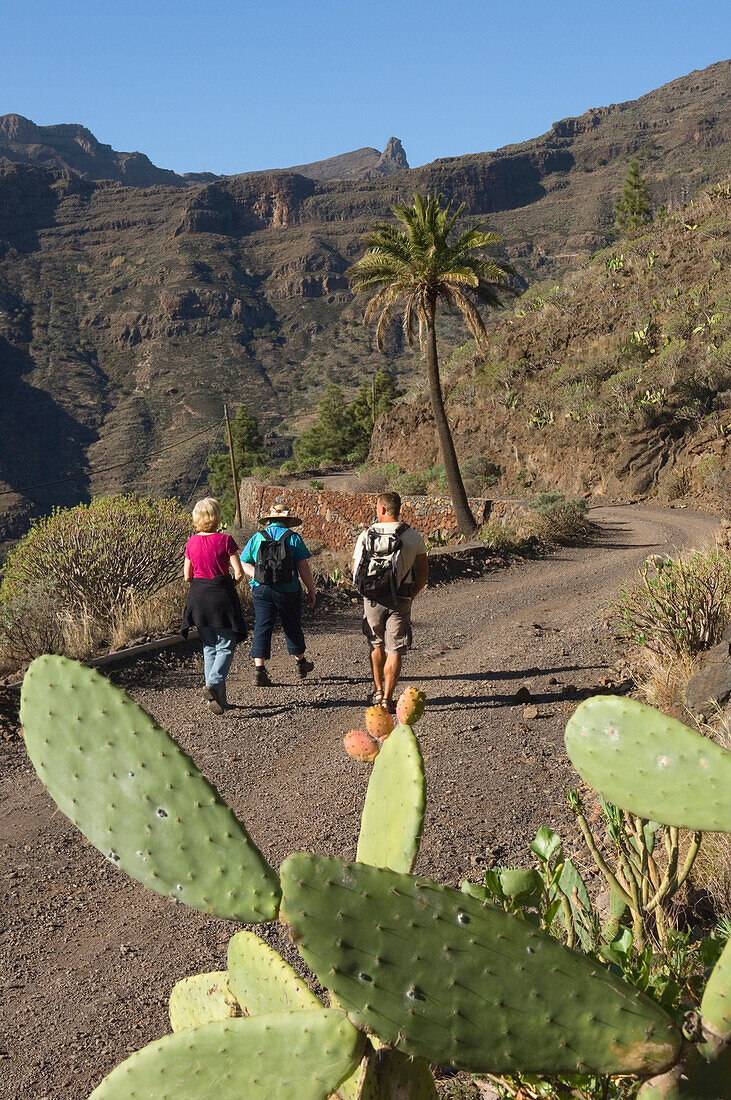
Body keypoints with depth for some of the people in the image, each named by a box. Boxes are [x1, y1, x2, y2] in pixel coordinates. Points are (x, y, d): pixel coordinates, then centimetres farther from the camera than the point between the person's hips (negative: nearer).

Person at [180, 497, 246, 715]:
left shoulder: (192, 542, 2)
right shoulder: (225, 540, -10)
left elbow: (187, 575, 7)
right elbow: (239, 573, -11)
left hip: (198, 596, 4)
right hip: (222, 595, -4)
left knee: (209, 648, 12)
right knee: (226, 647, 3)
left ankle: (217, 698, 13)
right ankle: (212, 685, -20)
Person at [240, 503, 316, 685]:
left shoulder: (257, 538, 6)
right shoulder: (293, 538, -2)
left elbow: (243, 563, 3)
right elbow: (304, 567, -5)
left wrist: (258, 575, 2)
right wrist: (311, 591, 1)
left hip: (261, 590, 1)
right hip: (288, 591, -1)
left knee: (262, 628, 2)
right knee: (292, 627, 15)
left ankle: (259, 669, -9)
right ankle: (301, 664, 33)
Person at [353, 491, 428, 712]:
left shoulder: (366, 535, -4)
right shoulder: (413, 537, -4)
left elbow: (355, 569, 2)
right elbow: (423, 572, 1)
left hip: (372, 600, 2)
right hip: (400, 601, -1)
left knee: (376, 645, 21)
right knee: (395, 650, 3)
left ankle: (378, 690, 29)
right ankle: (387, 698, 0)